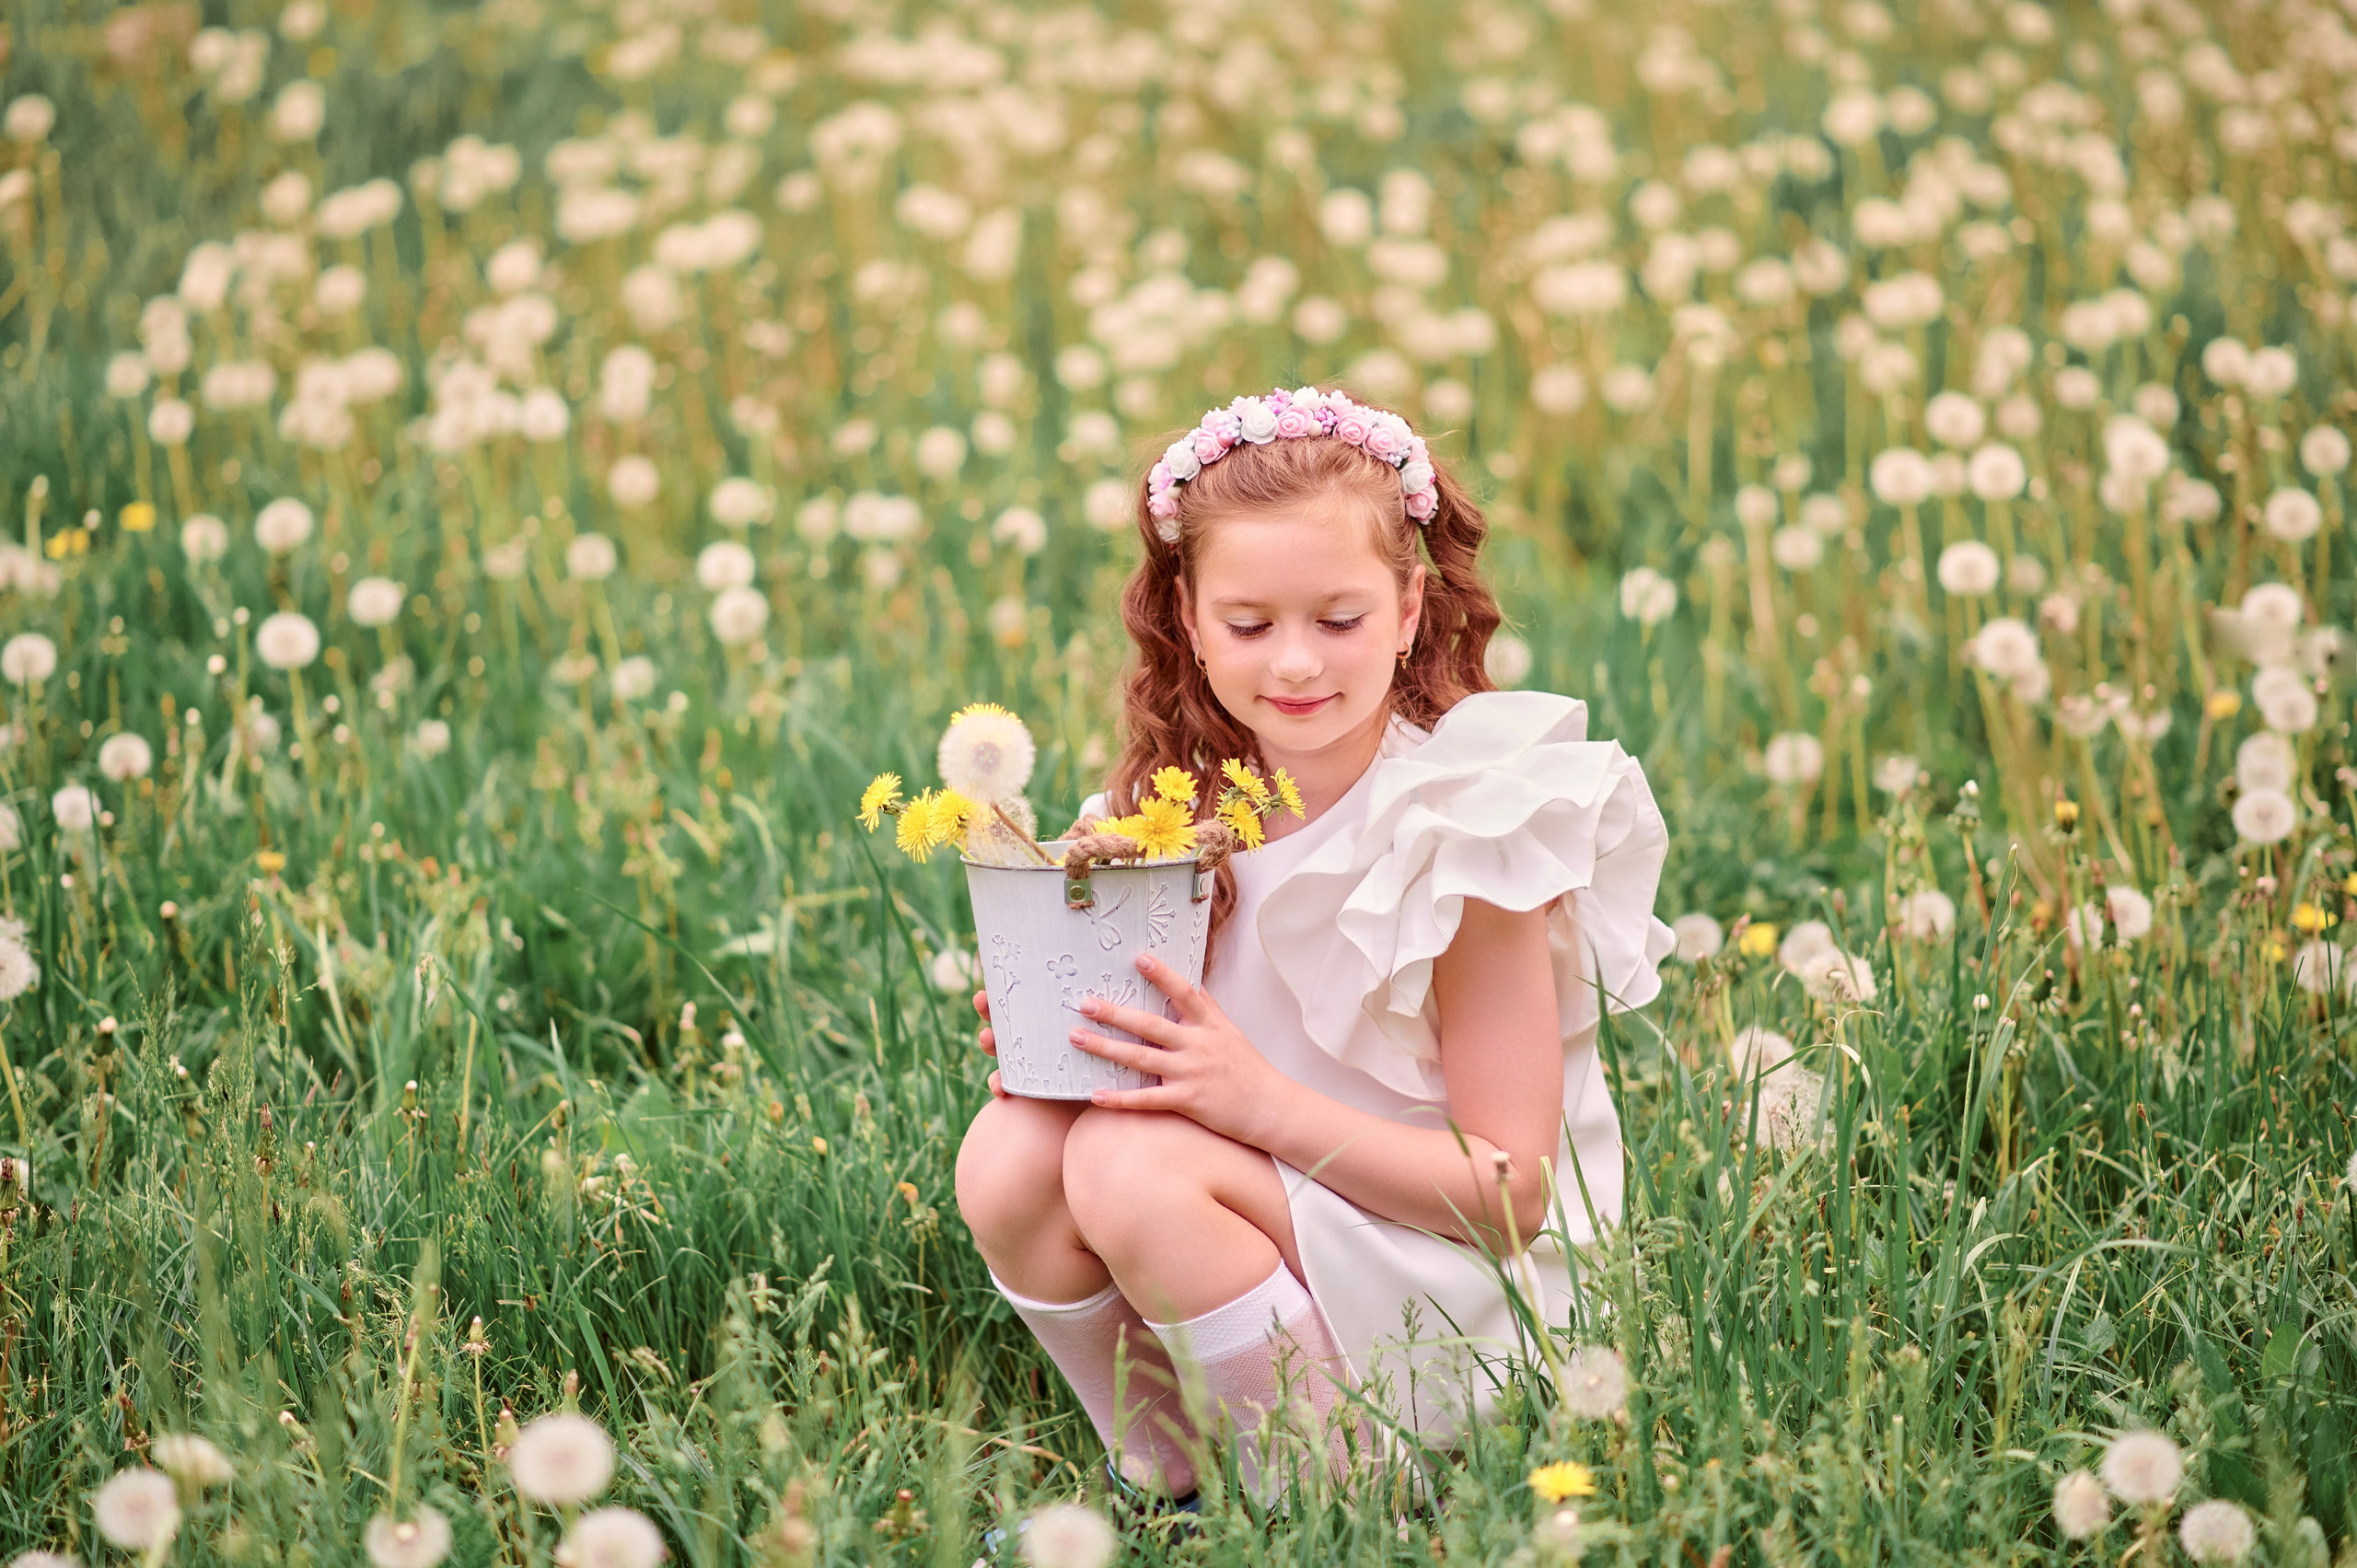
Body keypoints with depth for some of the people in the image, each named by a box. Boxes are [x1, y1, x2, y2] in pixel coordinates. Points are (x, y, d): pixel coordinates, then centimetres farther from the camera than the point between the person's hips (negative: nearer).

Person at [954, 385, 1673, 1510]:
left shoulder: (1466, 828, -16)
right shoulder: (1191, 808, 1)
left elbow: (1516, 1186, -16)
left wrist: (1265, 1102, -27)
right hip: (1272, 1222, 6)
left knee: (1136, 1165, -29)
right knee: (1010, 1157, -20)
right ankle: (1165, 1487, 1)